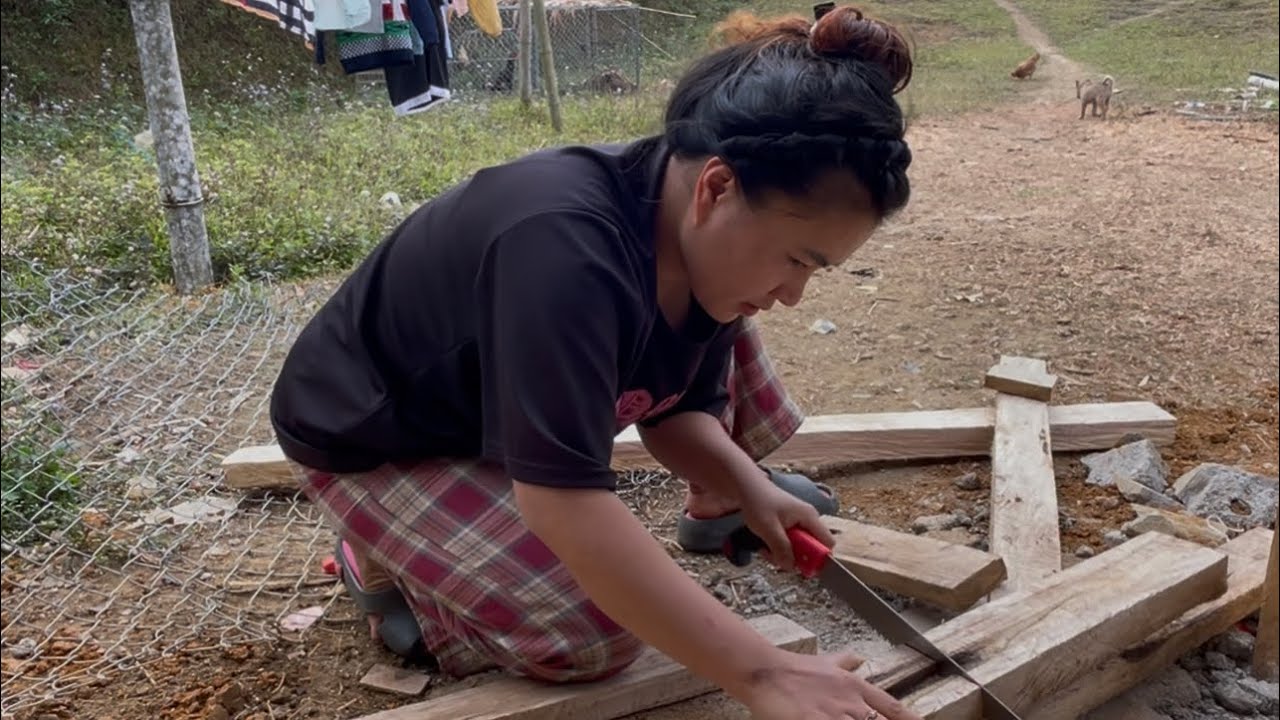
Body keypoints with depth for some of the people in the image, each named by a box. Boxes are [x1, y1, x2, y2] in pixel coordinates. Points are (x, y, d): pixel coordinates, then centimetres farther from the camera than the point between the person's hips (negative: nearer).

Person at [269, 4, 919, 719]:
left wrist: (748, 485, -22)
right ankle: (388, 557, 1)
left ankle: (721, 510, 19)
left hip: (499, 390, 7)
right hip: (376, 440, -7)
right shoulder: (564, 249, -40)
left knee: (719, 340, -1)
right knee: (599, 635, -20)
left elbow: (677, 408, -2)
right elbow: (565, 498, -44)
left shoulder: (696, 237, -14)